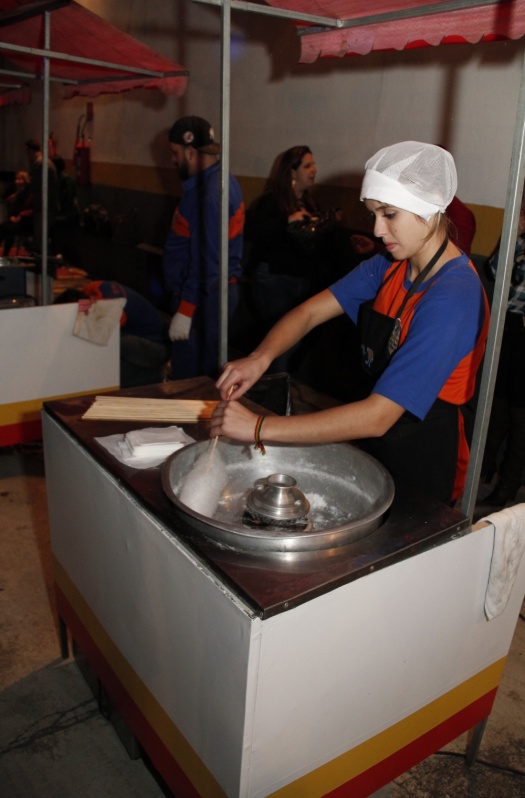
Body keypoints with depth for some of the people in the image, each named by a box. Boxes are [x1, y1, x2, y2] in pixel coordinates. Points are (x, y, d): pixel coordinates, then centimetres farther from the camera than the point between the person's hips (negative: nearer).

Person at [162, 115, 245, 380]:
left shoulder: (209, 193, -20)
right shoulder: (220, 180, 13)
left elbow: (206, 261, -24)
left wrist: (184, 311, -22)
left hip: (203, 299, -10)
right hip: (216, 291, 10)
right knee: (206, 377, 18)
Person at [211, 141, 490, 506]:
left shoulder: (452, 298, -28)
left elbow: (377, 417, -34)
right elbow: (312, 310, -5)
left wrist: (259, 428, -34)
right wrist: (260, 358, -25)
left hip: (420, 466, -7)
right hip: (373, 445, 7)